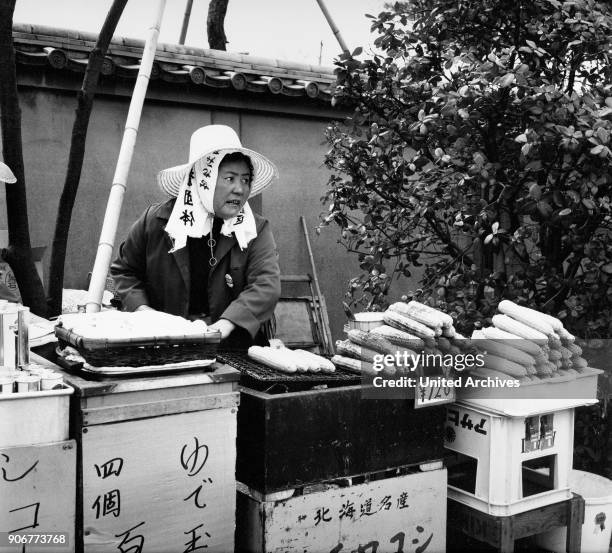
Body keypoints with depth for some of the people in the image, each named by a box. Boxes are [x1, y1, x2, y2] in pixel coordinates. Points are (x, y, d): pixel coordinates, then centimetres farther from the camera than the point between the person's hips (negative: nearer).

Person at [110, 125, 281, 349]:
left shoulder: (256, 230, 6)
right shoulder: (156, 220, 7)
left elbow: (267, 285, -7)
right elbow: (124, 269, 20)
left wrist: (228, 322, -24)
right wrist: (139, 306, 1)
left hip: (233, 346, 0)